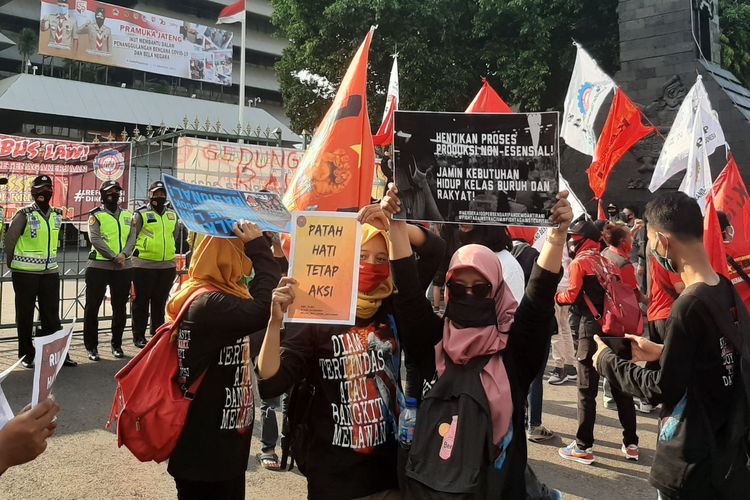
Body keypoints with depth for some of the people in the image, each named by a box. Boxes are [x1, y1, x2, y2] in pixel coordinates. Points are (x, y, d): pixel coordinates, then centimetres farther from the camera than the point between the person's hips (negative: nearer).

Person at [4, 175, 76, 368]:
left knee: (52, 316, 7)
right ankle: (26, 355, 17)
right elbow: (9, 240, -3)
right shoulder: (24, 214, -9)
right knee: (25, 316, 7)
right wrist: (12, 264, 6)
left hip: (50, 272, 4)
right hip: (25, 273, -4)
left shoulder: (57, 215, 8)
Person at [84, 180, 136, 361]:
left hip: (124, 267, 4)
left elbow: (132, 238, 4)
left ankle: (117, 344, 23)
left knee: (120, 308, 10)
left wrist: (124, 254, -14)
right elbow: (95, 239, -11)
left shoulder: (127, 215, 13)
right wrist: (114, 257, -17)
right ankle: (92, 346, 12)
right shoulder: (96, 215, 0)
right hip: (99, 266, -3)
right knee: (92, 307, 1)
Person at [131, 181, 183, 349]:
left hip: (168, 265, 5)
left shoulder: (173, 214, 14)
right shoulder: (141, 214, -2)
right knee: (141, 302, 3)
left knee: (160, 301, 14)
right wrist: (133, 254, -4)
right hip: (144, 265, -5)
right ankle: (139, 336, 12)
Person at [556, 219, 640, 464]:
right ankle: (631, 444, 20)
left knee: (587, 390, -1)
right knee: (621, 388, 13)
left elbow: (572, 295, -12)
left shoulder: (579, 262, -6)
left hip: (591, 331, -7)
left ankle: (583, 447, 2)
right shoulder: (604, 261, 14)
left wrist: (555, 296, 5)